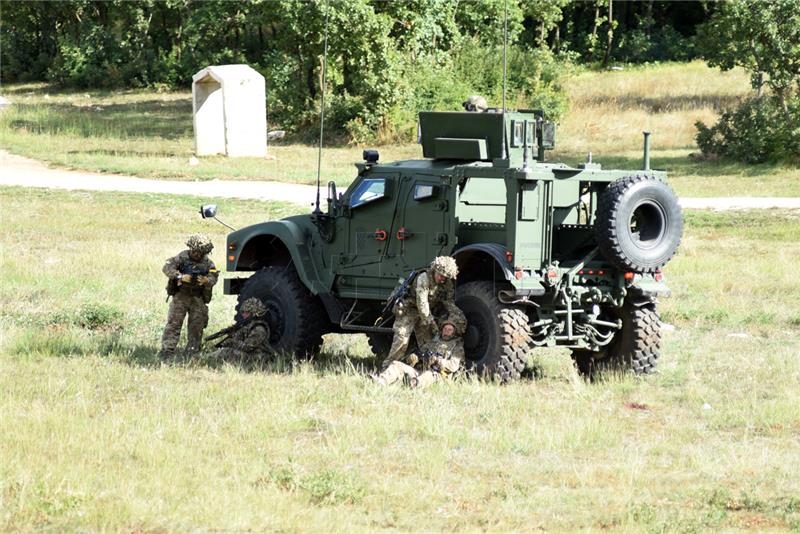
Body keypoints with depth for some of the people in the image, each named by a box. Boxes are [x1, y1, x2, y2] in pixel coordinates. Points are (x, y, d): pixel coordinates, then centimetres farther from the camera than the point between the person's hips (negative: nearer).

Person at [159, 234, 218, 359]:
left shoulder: (207, 262, 2)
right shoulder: (183, 257, -8)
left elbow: (213, 277, -3)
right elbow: (167, 267, -16)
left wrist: (207, 280, -28)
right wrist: (181, 277, -30)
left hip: (198, 298, 3)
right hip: (181, 295, -3)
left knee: (197, 325, 5)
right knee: (174, 323, -10)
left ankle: (192, 352, 15)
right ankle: (167, 351, -11)